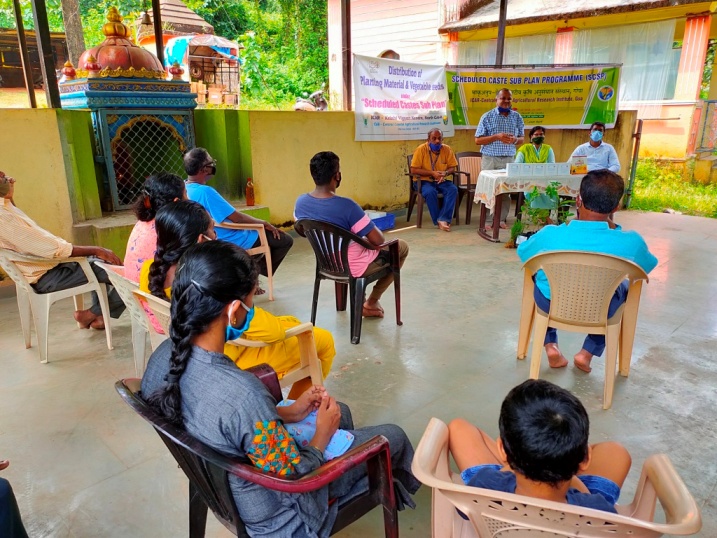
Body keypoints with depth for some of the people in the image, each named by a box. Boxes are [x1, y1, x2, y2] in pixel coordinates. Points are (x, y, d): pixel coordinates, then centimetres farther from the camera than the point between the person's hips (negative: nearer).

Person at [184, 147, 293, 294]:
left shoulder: (185, 189, 0)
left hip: (218, 239, 10)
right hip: (233, 241, -10)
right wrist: (264, 223, -9)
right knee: (285, 241, 0)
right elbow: (236, 217, -24)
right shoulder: (205, 192, -29)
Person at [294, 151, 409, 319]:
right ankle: (371, 303, 22)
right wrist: (373, 230, 1)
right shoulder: (346, 206, -32)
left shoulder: (300, 202, -11)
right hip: (353, 268, -6)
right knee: (402, 246, 16)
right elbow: (378, 240, -25)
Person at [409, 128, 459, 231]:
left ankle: (443, 219, -29)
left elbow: (452, 167, 6)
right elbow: (414, 170, -13)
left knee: (453, 189, -26)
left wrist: (445, 173, -18)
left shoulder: (447, 149, 0)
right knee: (430, 192, -35)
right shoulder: (421, 149, -10)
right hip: (425, 181, -3)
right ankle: (438, 221, -23)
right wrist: (432, 173, -20)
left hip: (441, 181, 3)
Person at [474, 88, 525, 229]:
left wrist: (515, 140, -11)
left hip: (509, 159, 3)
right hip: (490, 159, -3)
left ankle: (502, 219, 13)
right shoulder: (487, 117, -2)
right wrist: (497, 137, -17)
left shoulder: (517, 117, 8)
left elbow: (522, 138, 14)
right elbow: (478, 140, -4)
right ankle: (488, 220, 4)